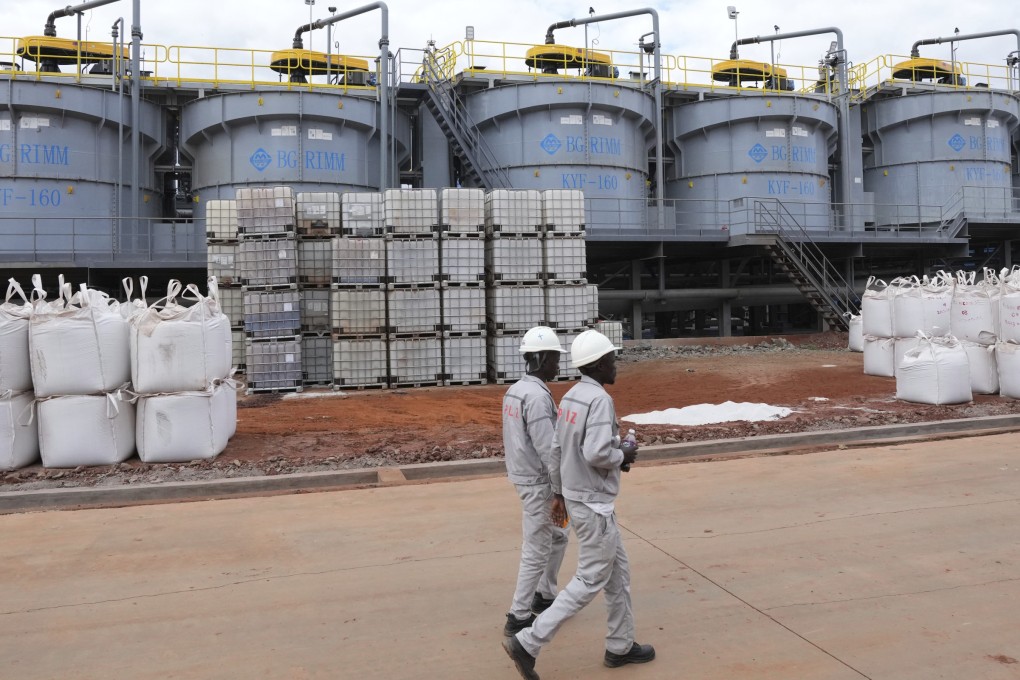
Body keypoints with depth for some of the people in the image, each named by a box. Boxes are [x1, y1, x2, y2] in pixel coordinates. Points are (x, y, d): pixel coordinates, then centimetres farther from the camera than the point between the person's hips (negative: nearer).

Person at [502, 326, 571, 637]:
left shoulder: (514, 390, 8)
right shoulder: (538, 396, -22)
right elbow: (549, 449, -24)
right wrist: (561, 491, -19)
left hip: (524, 477, 10)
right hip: (539, 483, -10)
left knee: (558, 535, 23)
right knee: (536, 550, 1)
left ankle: (544, 596, 34)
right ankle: (519, 617, 11)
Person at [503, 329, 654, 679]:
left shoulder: (570, 397, 7)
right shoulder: (599, 400, -21)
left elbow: (556, 449, 11)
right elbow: (596, 453, -30)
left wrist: (558, 492, 18)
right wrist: (623, 455, -10)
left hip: (578, 499, 9)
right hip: (594, 505, -9)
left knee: (618, 571, 19)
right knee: (590, 580, 0)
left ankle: (620, 646, 30)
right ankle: (527, 643, 1)